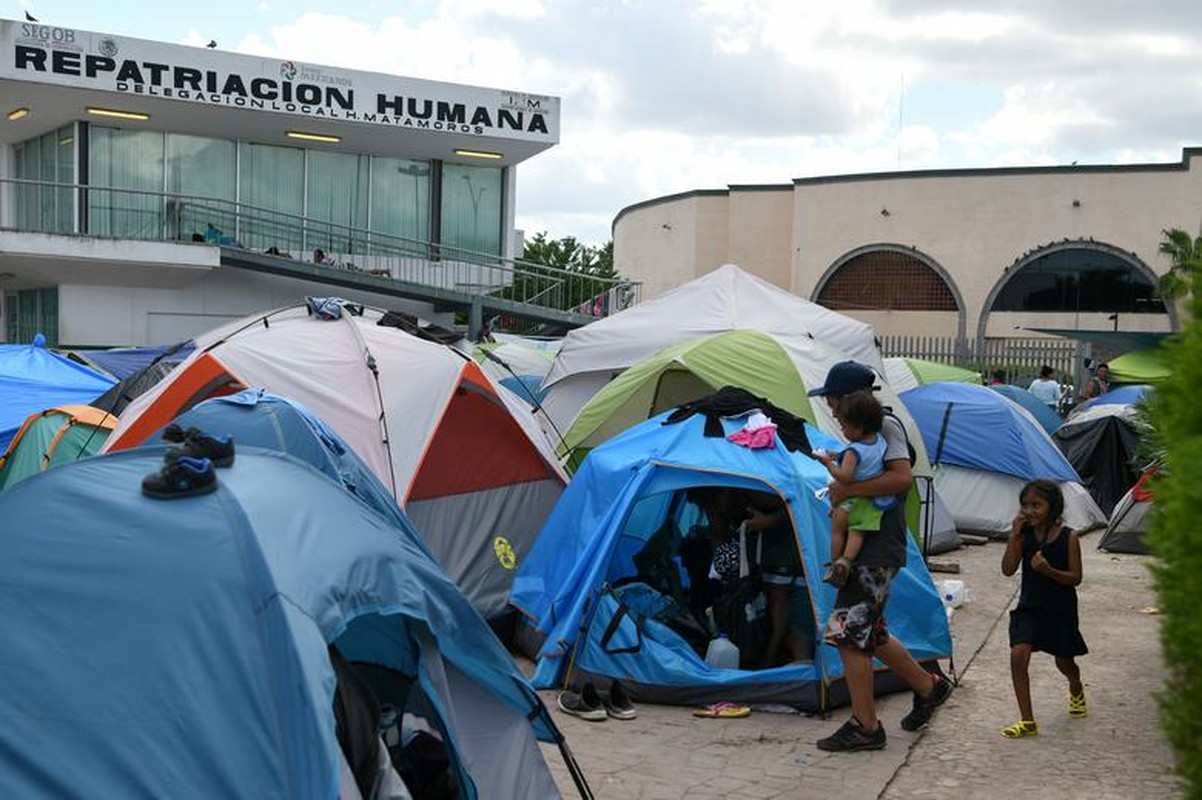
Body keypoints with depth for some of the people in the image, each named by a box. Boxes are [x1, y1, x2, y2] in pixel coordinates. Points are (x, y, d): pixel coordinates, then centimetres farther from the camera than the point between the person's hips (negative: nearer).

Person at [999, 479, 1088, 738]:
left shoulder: (1068, 537, -12)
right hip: (1029, 606, 1)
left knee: (1064, 662, 16)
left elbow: (1075, 578, -11)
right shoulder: (1024, 534, -5)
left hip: (1060, 609, -1)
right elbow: (1008, 569, -11)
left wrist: (1049, 570, -28)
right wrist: (1014, 535, -19)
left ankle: (1076, 689, 54)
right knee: (1018, 655, -18)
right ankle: (1027, 721, -9)